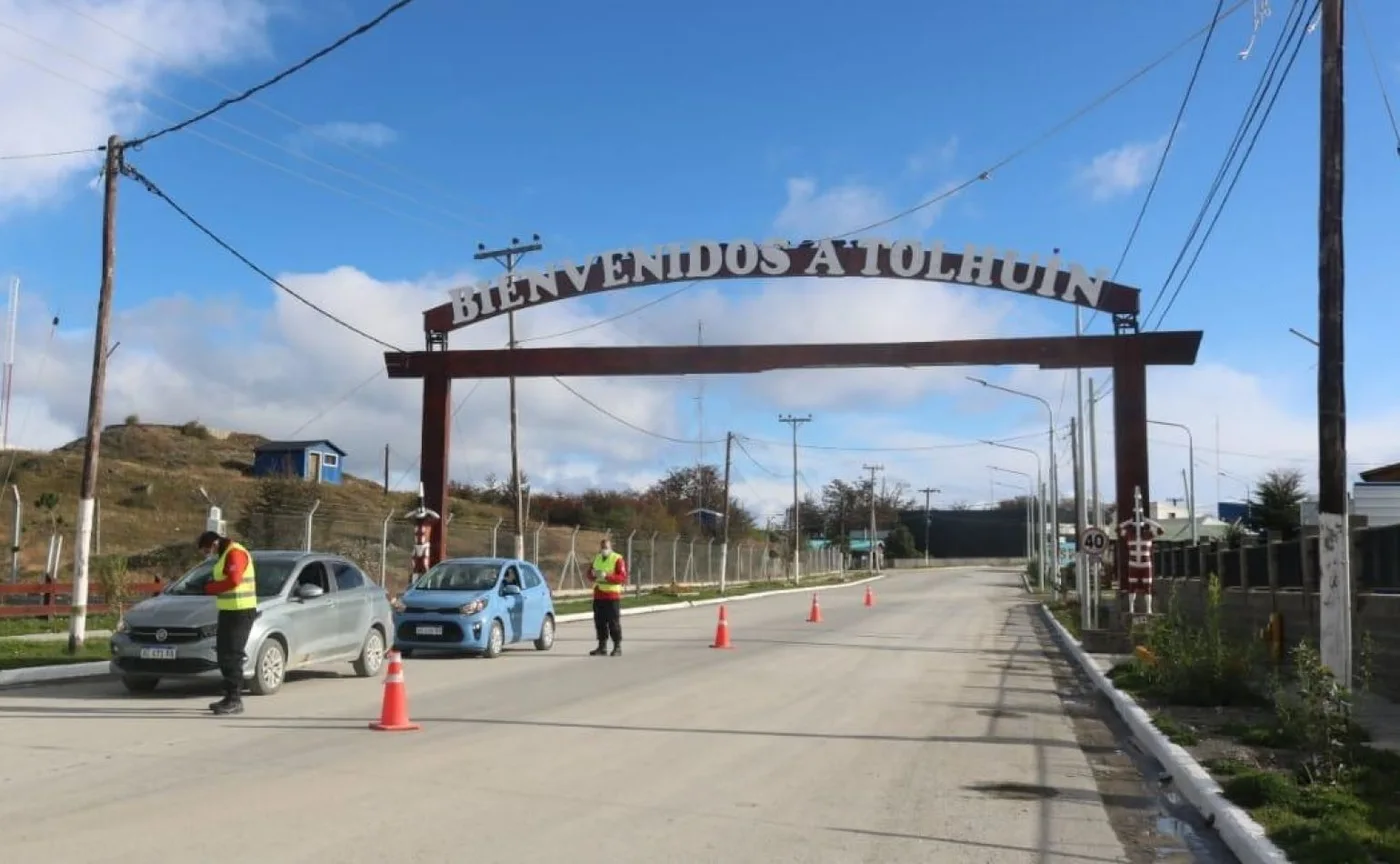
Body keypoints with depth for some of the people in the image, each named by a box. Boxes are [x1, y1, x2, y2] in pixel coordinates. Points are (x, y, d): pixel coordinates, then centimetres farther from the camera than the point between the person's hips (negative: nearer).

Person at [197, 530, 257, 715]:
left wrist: (209, 588, -15)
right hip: (228, 610, 11)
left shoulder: (235, 553, -13)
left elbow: (233, 580, -25)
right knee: (223, 655, 14)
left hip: (240, 611, -11)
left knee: (232, 657, -10)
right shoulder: (224, 556, 20)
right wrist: (209, 585, 6)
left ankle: (235, 701, -7)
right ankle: (230, 697, 22)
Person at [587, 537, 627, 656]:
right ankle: (602, 646, 15)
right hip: (598, 596, 6)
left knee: (614, 623, -4)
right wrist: (593, 574, -6)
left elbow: (623, 577, -15)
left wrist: (606, 576, -24)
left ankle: (617, 647, 2)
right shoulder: (597, 558, 15)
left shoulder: (618, 559, -5)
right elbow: (590, 576, 18)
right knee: (600, 622, 7)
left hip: (612, 596, -6)